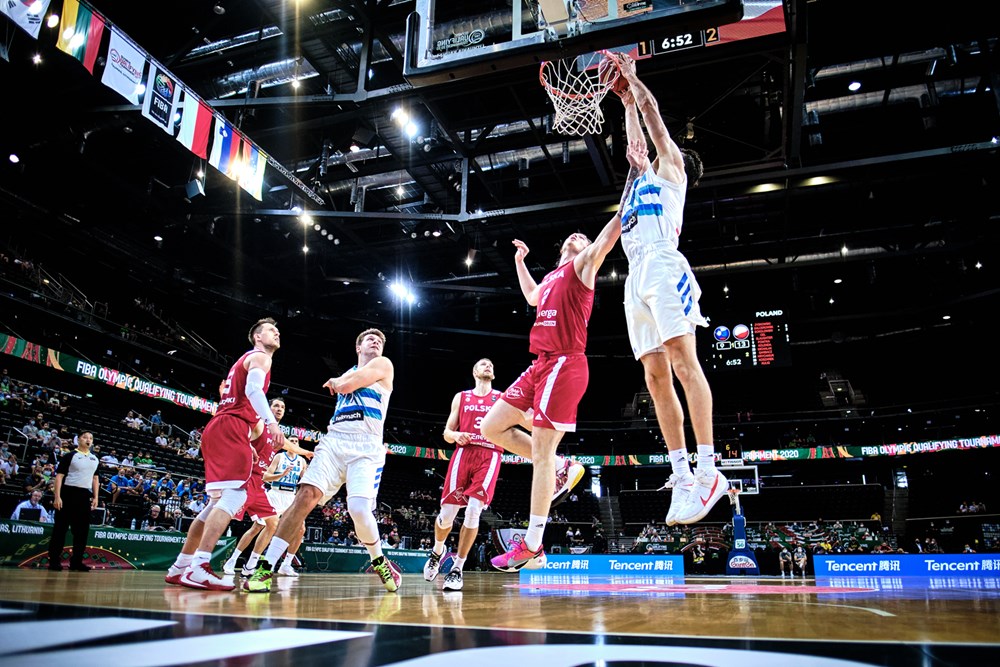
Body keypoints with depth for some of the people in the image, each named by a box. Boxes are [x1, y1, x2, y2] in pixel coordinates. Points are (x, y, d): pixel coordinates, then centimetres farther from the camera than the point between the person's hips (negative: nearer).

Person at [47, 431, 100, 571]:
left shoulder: (95, 459, 14)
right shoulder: (69, 456, -2)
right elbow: (59, 476, -7)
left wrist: (95, 497, 11)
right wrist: (57, 497, -15)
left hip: (85, 496, 5)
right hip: (68, 493, -5)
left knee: (82, 529, 5)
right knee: (60, 528, 0)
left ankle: (76, 562, 11)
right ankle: (54, 560, 7)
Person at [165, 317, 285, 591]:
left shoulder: (244, 360, 31)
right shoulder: (259, 357, 2)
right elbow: (253, 389, -18)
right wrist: (271, 422, -28)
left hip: (219, 428, 10)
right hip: (231, 427, -10)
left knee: (220, 500, 13)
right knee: (235, 495, -20)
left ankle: (180, 567, 16)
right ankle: (198, 568, -30)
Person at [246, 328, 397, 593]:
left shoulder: (383, 365, 8)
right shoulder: (345, 374, 28)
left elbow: (346, 386, -3)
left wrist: (335, 382, 17)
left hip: (366, 447, -5)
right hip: (334, 441, 5)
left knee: (359, 508, -22)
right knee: (306, 495, -16)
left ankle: (379, 562, 6)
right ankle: (265, 567, -15)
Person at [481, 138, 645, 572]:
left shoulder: (584, 265, 6)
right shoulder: (552, 278, 27)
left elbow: (618, 222, -6)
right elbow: (531, 297, 49)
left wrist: (634, 170, -10)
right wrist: (520, 260, 47)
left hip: (564, 363, -8)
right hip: (541, 364, 8)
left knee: (542, 449, -9)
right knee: (491, 428, 7)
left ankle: (532, 546, -3)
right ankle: (558, 469, 18)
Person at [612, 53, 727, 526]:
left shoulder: (671, 169, 17)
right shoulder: (646, 175, 34)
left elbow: (654, 115, 20)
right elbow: (636, 137, 48)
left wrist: (632, 78, 32)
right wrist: (625, 99, 52)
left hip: (662, 266, -8)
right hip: (637, 277, 8)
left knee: (683, 361, -19)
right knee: (655, 376, -2)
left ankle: (708, 470, -24)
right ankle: (682, 475, -5)